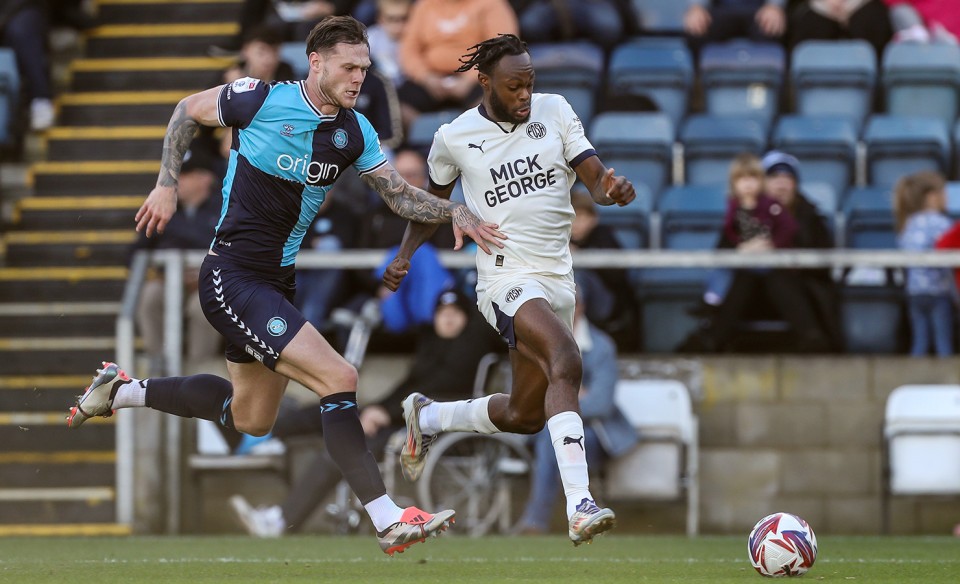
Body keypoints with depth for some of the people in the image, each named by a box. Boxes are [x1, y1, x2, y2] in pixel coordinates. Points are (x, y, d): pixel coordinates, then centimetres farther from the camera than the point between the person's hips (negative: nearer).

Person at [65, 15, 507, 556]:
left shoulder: (355, 132, 2)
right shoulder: (260, 100, -14)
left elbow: (401, 195, 6)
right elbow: (188, 111, 2)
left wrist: (454, 211, -11)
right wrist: (167, 186, -1)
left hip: (278, 282, 9)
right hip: (233, 279, -9)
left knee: (252, 419, 22)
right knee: (339, 378, -20)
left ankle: (122, 390, 37)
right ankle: (389, 522, -19)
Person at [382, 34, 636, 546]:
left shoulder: (555, 111, 2)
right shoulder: (454, 138, -2)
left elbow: (594, 178, -4)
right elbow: (433, 199, 16)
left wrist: (612, 190, -27)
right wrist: (405, 253, 3)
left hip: (558, 279, 5)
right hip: (507, 278, -5)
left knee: (525, 416, 14)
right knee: (566, 360, -33)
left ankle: (427, 417, 44)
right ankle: (580, 508, -41)